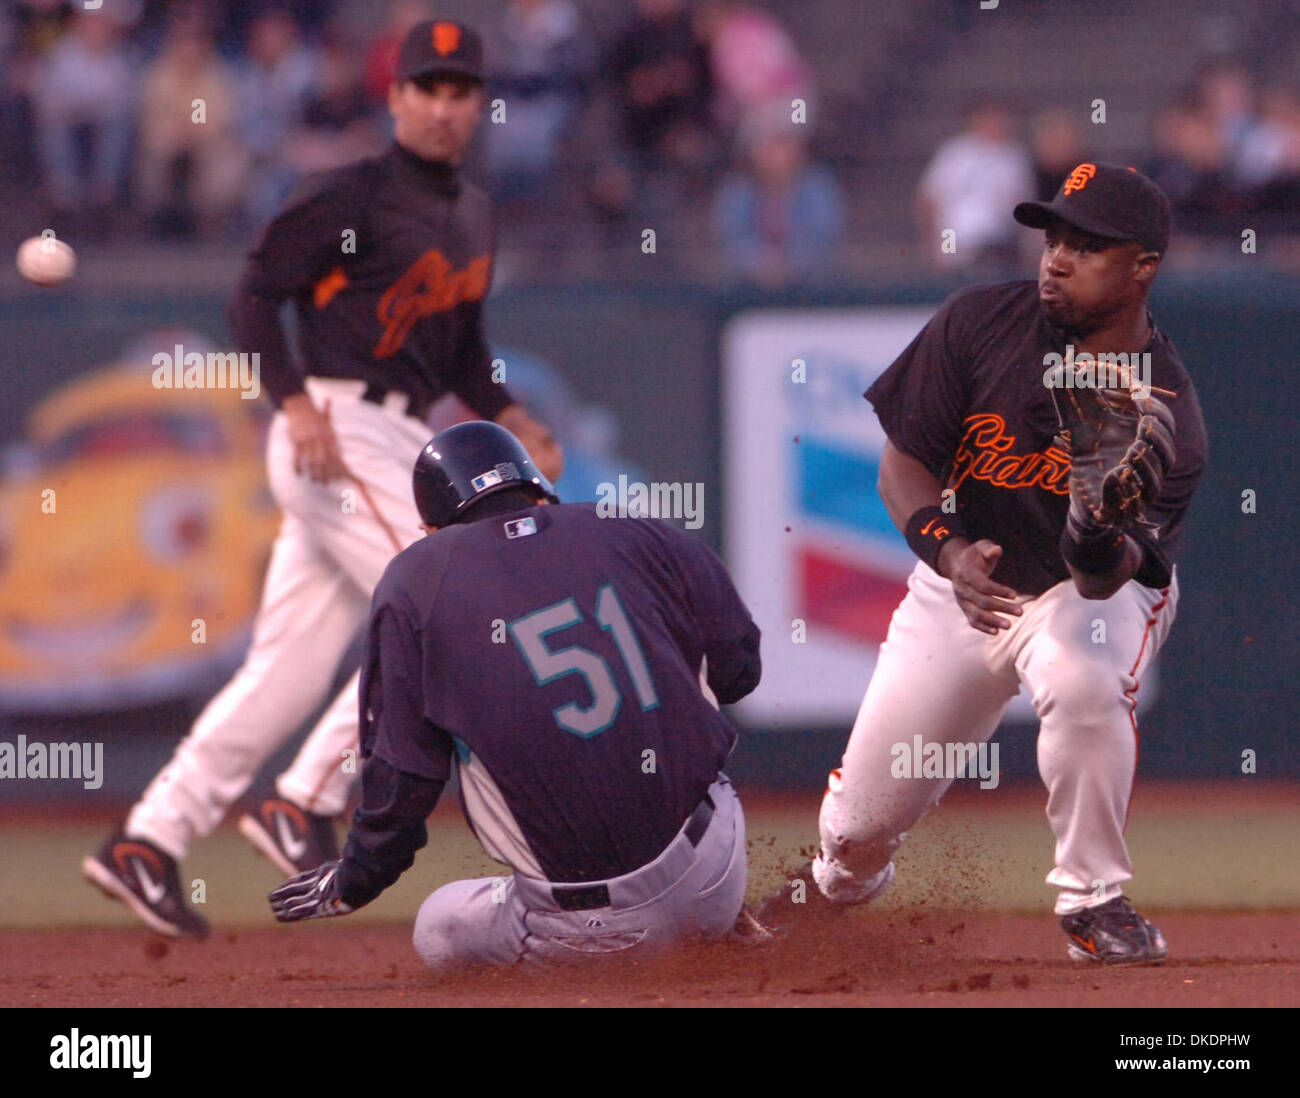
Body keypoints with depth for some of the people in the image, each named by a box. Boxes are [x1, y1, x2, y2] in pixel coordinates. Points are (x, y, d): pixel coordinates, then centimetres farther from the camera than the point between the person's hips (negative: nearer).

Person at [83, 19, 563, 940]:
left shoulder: (474, 218, 18)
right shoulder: (356, 196, -7)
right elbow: (258, 294, -10)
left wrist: (514, 420, 9)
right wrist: (297, 403, -22)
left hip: (401, 446, 8)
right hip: (339, 434, -8)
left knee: (292, 666, 5)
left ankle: (148, 844, 7)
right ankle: (306, 805, -8)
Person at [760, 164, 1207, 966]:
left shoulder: (1167, 412, -23)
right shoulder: (980, 323, -16)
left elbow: (1109, 576, -29)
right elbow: (903, 464, -13)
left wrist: (1108, 552, -54)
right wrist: (950, 552, -32)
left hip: (1097, 595, -2)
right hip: (960, 585, 2)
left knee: (1083, 682, -39)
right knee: (860, 822, 4)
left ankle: (1093, 899, -17)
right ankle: (839, 881, 45)